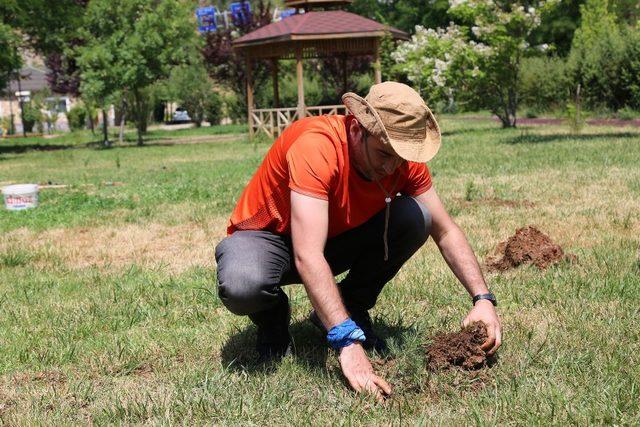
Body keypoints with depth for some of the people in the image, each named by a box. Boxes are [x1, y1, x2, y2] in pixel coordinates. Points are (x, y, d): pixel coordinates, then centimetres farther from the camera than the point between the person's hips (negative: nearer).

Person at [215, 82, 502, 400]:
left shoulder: (404, 156, -16)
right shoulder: (315, 146, -35)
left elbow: (446, 232, -5)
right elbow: (307, 257, -43)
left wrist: (483, 299, -18)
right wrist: (347, 342, -49)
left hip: (337, 239, 5)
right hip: (269, 237, -5)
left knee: (414, 218, -19)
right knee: (243, 287, -39)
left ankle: (352, 307, 1)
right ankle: (273, 316, -1)